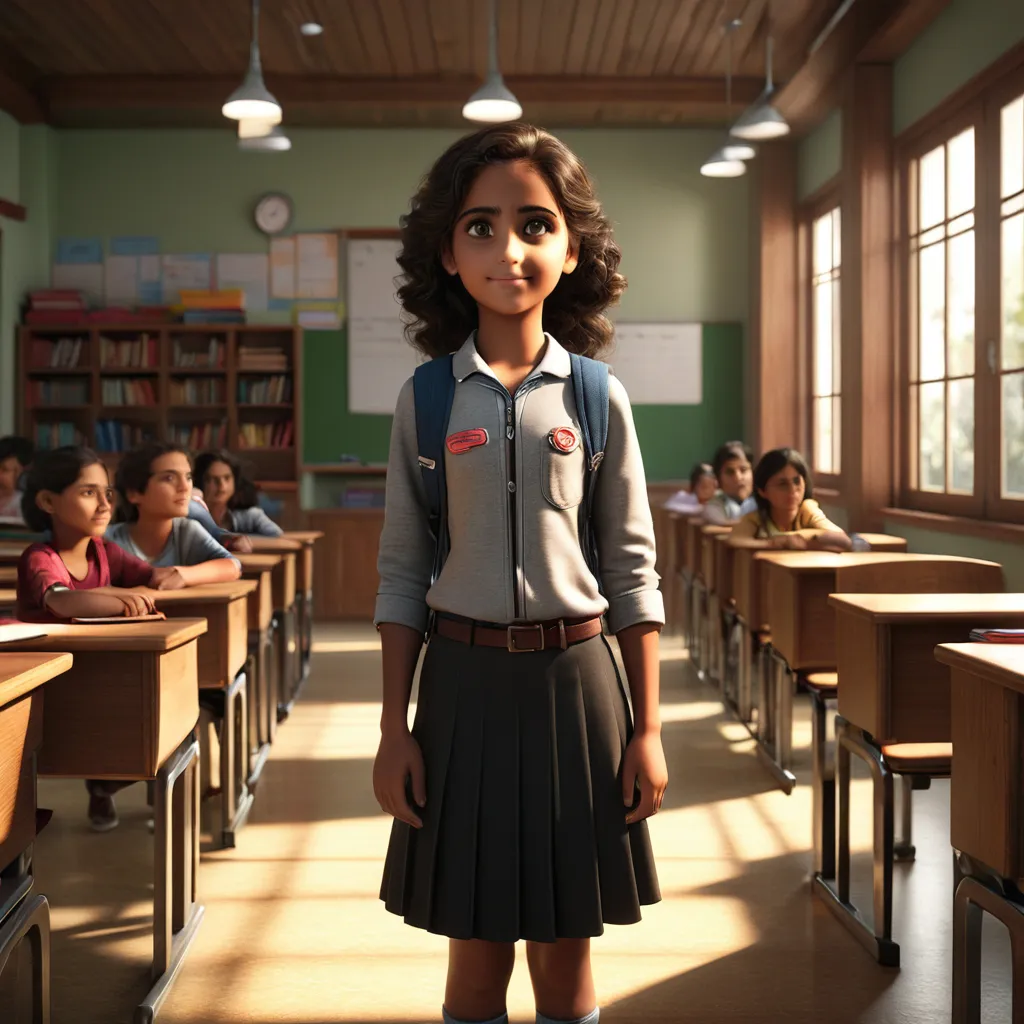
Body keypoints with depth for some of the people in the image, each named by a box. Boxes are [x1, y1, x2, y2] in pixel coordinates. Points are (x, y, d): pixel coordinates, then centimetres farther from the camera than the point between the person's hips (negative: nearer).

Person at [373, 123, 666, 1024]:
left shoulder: (597, 398, 0)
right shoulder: (425, 399, 0)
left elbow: (632, 572, 2)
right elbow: (403, 574, 2)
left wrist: (647, 729, -1)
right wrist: (393, 729, -2)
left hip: (574, 677, 0)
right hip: (464, 679, 0)